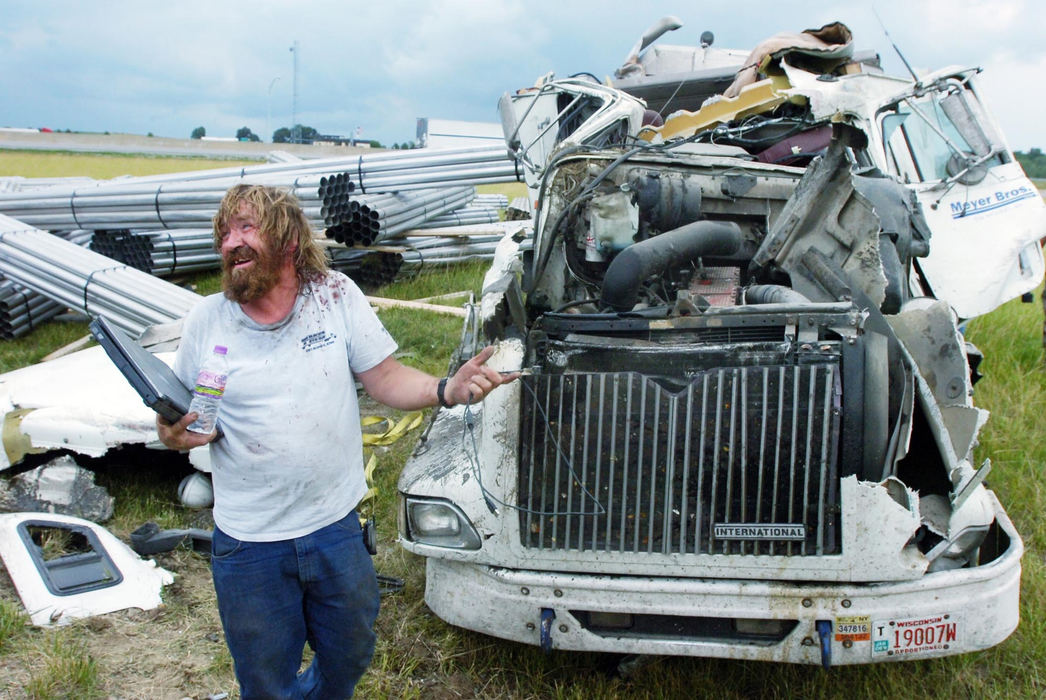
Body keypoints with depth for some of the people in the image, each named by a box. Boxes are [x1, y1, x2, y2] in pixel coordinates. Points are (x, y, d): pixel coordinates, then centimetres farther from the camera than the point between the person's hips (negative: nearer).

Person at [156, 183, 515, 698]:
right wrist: (172, 435, -16)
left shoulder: (337, 296, -5)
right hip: (249, 544, 0)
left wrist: (447, 390, -22)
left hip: (335, 527, 1)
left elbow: (387, 379, -4)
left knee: (350, 657, 22)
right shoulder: (206, 320, -3)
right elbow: (179, 414, 6)